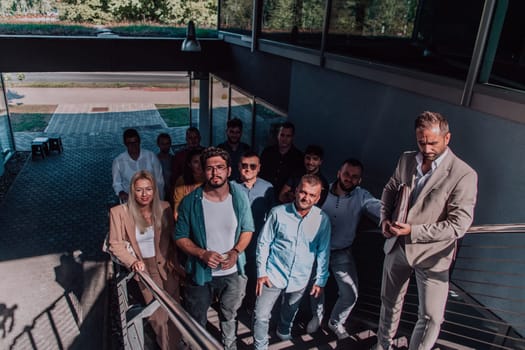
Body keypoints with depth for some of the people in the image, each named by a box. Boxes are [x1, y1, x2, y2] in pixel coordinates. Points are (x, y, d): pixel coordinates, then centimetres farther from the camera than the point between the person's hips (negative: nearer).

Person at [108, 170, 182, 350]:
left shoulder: (164, 208, -3)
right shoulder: (119, 212, -11)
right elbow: (116, 244, -8)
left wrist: (173, 260, -3)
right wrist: (133, 262, -21)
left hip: (166, 266, 2)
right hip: (144, 268, -2)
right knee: (159, 315, 3)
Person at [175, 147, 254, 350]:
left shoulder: (239, 198, -11)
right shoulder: (190, 202, -16)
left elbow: (247, 230, -1)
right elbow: (181, 237, -8)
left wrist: (235, 252, -18)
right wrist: (202, 254, -24)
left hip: (232, 272, 2)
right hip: (200, 273, -2)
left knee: (229, 316, 27)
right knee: (196, 322, 17)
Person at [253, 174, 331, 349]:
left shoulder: (322, 220, -10)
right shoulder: (278, 212, -14)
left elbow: (323, 252, -1)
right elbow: (263, 243, -6)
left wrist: (320, 280, 2)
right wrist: (261, 272, -7)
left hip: (299, 280, 2)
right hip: (273, 275, -2)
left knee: (290, 312, 26)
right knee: (261, 316, 2)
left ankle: (284, 331, 56)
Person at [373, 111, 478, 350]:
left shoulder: (464, 175, -18)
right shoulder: (406, 160, -2)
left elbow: (459, 225, -21)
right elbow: (390, 190, 13)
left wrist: (413, 231, -25)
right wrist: (385, 218, -4)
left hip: (432, 254, -5)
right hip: (397, 245, 5)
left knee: (431, 318, 2)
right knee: (390, 302, 22)